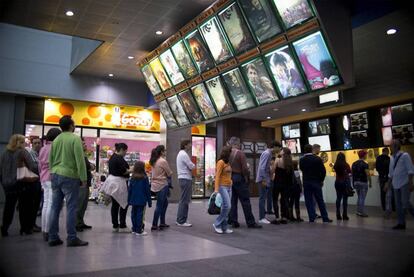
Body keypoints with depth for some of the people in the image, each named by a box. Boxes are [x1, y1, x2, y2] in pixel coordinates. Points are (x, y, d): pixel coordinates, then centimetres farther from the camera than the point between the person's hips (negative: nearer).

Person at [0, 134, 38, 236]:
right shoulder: (23, 152, -6)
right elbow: (33, 167, -15)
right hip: (21, 183, -4)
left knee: (8, 207, 12)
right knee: (24, 206, 7)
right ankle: (25, 228, 14)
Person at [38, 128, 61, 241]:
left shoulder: (43, 148, 15)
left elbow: (40, 165, 20)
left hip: (44, 178, 9)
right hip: (53, 178, -8)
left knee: (46, 204, 11)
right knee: (51, 205, -7)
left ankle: (44, 230, 16)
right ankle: (48, 231, -5)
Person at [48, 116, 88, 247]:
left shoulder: (56, 140, 11)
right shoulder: (75, 139, -9)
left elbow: (50, 159, 15)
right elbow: (80, 160, -14)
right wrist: (83, 178, -10)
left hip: (55, 175, 7)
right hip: (69, 176, -7)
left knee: (55, 207, 9)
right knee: (71, 207, -2)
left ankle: (53, 237, 15)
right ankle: (72, 238, 1)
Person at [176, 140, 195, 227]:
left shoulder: (180, 153, 17)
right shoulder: (184, 154, -15)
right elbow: (191, 166, -15)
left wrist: (192, 165, 3)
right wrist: (194, 165, 5)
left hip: (182, 178, 10)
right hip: (186, 179, -10)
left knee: (183, 200, 15)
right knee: (185, 200, -5)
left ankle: (179, 220, 20)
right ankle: (181, 221, 0)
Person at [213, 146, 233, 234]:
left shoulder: (228, 162, 14)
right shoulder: (221, 162, -10)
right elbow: (217, 176, -14)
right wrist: (216, 189, -19)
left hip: (229, 187, 8)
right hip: (222, 186, -8)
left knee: (226, 207, 7)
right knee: (227, 206, -13)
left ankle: (224, 227, 12)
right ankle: (217, 224, 0)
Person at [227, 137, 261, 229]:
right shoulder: (240, 153, -11)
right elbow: (244, 168, -14)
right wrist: (246, 178, -1)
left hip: (230, 178, 6)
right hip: (239, 178, -5)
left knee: (232, 201, 10)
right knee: (245, 201, 0)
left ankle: (233, 221, 13)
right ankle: (250, 222, 4)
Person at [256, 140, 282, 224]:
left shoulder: (269, 154, 14)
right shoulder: (267, 153, -15)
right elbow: (262, 167, -21)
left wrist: (270, 177, 14)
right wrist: (263, 179, -22)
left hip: (265, 179, 9)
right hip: (263, 180, -9)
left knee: (263, 198, 12)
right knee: (262, 198, -5)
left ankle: (262, 217, 18)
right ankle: (261, 218, 0)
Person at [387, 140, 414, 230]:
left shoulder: (405, 156, -6)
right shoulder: (392, 158, 12)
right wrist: (388, 184, 16)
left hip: (404, 184, -6)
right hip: (396, 184, 6)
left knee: (405, 203, -11)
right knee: (398, 205, 6)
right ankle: (401, 223, 12)